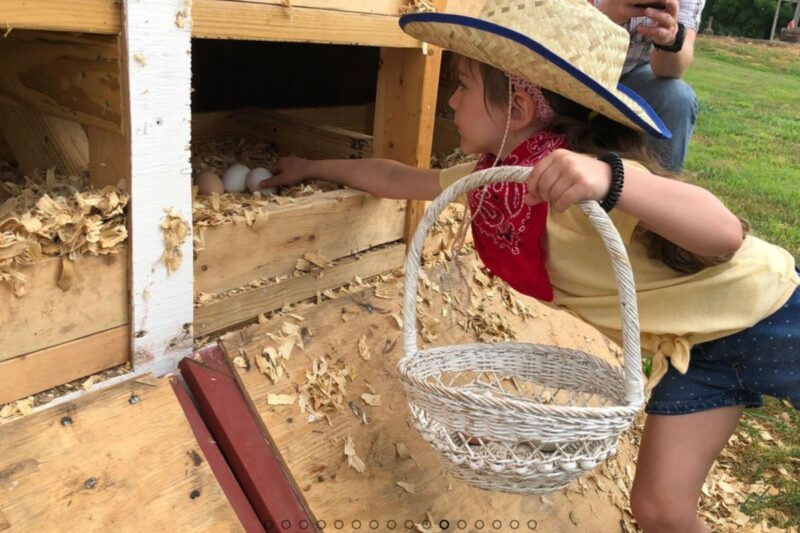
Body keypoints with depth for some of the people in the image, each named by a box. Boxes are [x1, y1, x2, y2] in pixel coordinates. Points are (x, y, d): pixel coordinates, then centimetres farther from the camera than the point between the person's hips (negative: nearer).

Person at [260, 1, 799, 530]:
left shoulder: (573, 177, -33)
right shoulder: (493, 180, -9)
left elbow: (724, 234, -44)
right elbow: (398, 179, 7)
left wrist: (611, 180, -60)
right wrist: (312, 168, 18)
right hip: (692, 347, 6)